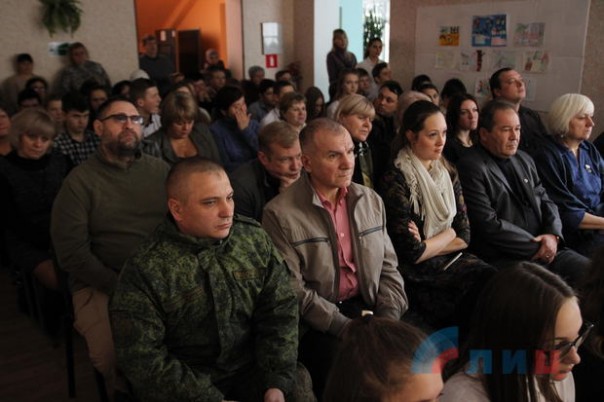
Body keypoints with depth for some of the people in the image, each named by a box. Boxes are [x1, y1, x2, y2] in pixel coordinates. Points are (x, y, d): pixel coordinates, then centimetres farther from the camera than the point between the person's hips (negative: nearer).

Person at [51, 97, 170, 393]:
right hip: (102, 284, -2)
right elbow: (71, 252, -7)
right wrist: (121, 286, -15)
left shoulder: (161, 170, 10)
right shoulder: (80, 181, 0)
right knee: (114, 355, -28)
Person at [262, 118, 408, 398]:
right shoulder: (280, 214, -11)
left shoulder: (370, 200, 8)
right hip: (316, 323, -5)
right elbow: (294, 292, -14)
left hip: (367, 307, 5)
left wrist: (389, 320, -7)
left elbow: (388, 268, 9)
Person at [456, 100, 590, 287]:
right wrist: (537, 247, -11)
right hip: (504, 258, -8)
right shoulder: (470, 168, -10)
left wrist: (553, 235, -5)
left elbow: (545, 201, 17)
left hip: (545, 249, 8)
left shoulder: (524, 160, 16)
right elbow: (489, 224, -16)